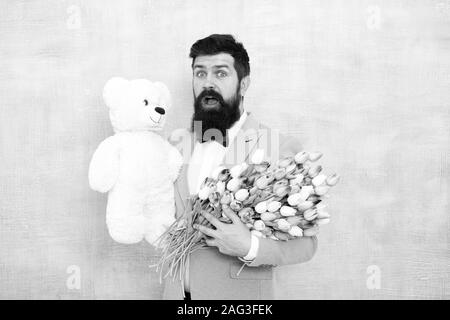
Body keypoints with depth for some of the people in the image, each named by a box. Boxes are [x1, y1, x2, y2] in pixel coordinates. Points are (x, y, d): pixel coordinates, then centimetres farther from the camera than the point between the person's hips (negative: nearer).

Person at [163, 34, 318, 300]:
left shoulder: (281, 148, -16)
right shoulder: (180, 146, 2)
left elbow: (305, 241, -12)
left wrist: (251, 248, -27)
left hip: (240, 293, -4)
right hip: (178, 291, 5)